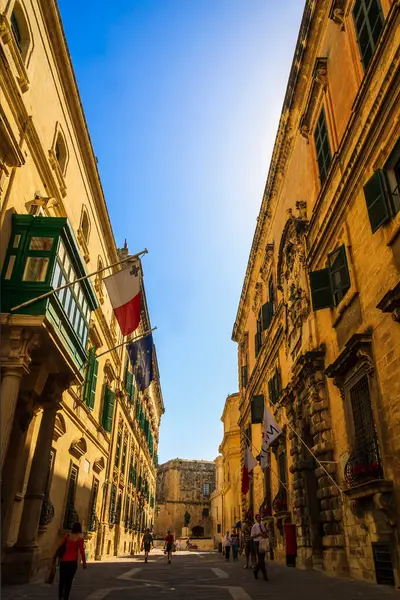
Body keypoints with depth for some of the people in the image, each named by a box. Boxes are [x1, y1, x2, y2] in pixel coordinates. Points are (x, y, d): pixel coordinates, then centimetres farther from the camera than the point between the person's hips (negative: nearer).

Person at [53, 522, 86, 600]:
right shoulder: (80, 539, -7)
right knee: (69, 581, 6)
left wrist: (55, 557, 9)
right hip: (72, 562, -3)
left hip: (63, 561, 3)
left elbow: (59, 547, 2)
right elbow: (82, 552, -11)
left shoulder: (67, 536, 1)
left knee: (62, 579, 18)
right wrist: (84, 562, -4)